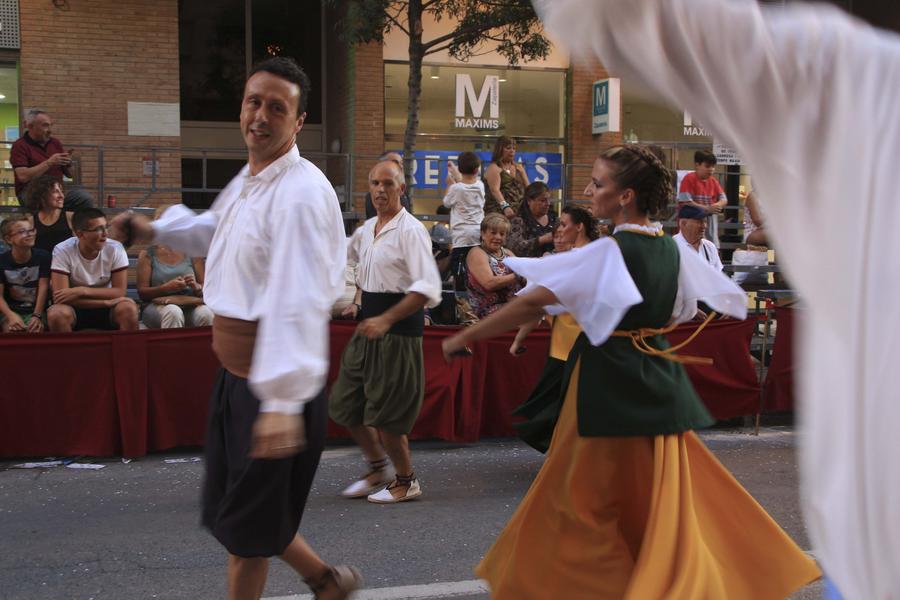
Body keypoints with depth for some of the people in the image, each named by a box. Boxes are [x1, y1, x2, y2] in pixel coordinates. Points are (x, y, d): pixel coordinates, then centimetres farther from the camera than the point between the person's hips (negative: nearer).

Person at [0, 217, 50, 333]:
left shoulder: (43, 257, -6)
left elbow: (43, 288, -10)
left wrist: (37, 316, -22)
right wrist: (11, 316, -27)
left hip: (36, 310, 0)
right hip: (10, 311, 0)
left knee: (36, 331, -28)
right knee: (12, 331, -28)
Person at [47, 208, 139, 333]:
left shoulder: (115, 249, -11)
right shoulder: (62, 251, -15)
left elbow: (120, 292, -11)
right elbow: (59, 298, -22)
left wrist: (83, 291, -24)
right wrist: (107, 301, -26)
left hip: (107, 310, 1)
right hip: (75, 309, -1)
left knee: (129, 309, -29)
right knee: (56, 314, -32)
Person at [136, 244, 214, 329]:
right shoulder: (147, 254, 6)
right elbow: (141, 292, -1)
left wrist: (197, 287, -14)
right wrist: (167, 287, -19)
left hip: (190, 306, 2)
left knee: (206, 314, -32)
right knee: (173, 312, -37)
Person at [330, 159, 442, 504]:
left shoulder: (410, 230, -14)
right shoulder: (365, 230, 10)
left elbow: (428, 288, -24)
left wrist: (386, 319, -28)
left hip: (399, 330, -8)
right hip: (368, 328, 8)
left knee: (384, 414, -1)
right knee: (345, 407, 12)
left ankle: (406, 481, 21)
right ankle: (378, 468, 32)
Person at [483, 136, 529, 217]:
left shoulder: (519, 167, 17)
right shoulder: (494, 168, -4)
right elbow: (494, 190, -19)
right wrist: (505, 206, -34)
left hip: (519, 212, 6)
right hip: (499, 212, -6)